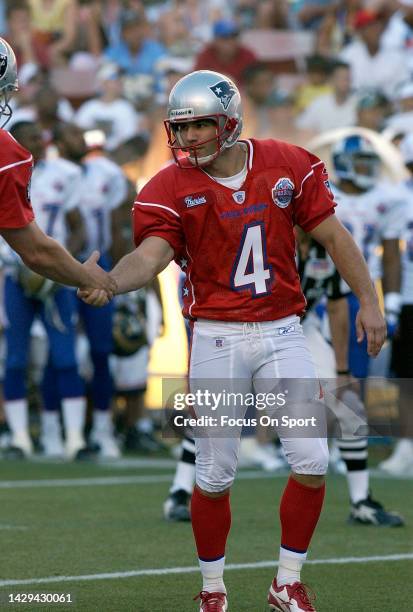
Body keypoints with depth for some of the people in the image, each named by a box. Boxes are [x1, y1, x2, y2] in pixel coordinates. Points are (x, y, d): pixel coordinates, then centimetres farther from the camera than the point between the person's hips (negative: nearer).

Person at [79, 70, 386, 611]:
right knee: (215, 476, 2)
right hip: (217, 338, -2)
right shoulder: (170, 188, -7)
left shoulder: (287, 166, -1)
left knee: (312, 464, -2)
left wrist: (368, 301, 3)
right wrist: (108, 282, -43)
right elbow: (150, 254, -23)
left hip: (281, 332, 2)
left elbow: (333, 236, 6)